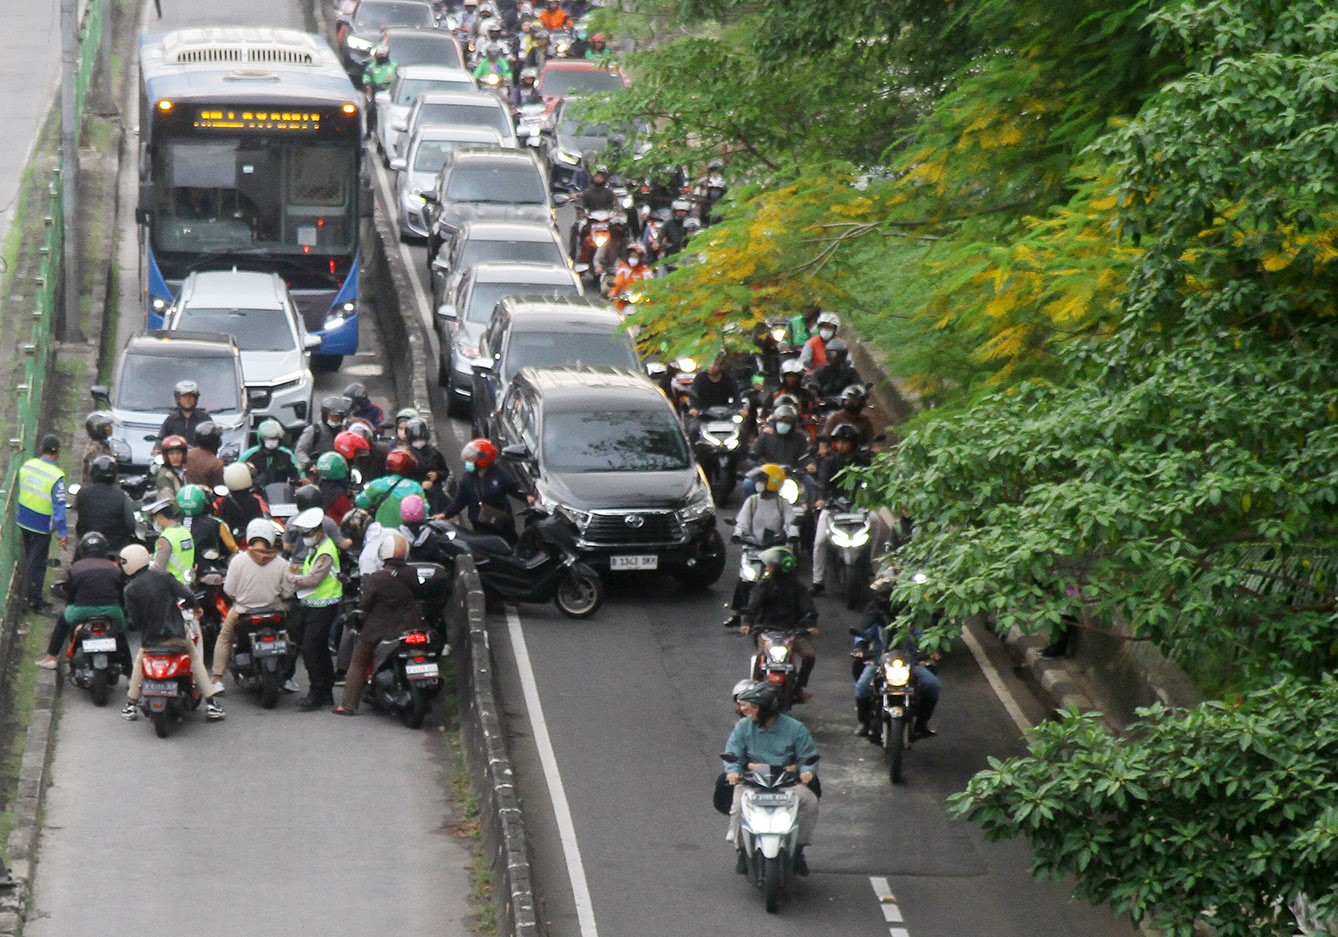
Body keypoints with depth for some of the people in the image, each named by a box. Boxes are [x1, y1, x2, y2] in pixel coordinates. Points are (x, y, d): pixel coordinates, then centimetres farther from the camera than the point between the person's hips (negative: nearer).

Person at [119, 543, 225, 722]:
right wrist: (194, 607, 12)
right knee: (196, 659, 18)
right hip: (176, 634, 1)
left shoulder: (130, 590, -9)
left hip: (150, 639, 0)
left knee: (139, 664, 26)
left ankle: (131, 706, 27)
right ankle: (211, 705, 10)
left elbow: (135, 620, -7)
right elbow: (186, 594, -10)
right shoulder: (163, 577, -5)